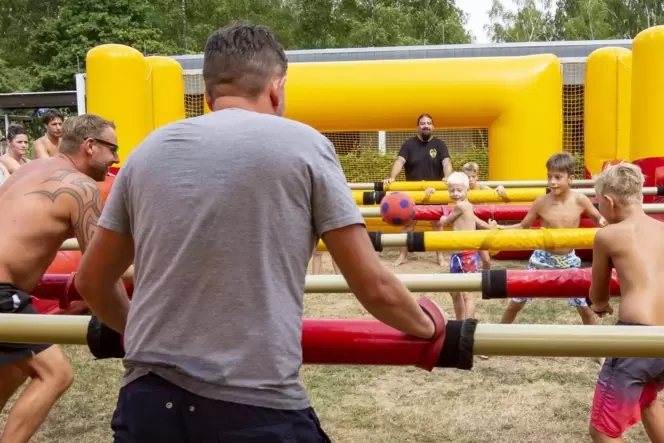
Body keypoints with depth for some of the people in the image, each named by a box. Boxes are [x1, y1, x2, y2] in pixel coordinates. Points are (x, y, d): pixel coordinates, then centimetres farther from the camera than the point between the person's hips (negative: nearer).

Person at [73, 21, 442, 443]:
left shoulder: (149, 150, 9)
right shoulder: (303, 144, -2)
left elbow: (90, 281, 17)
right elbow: (374, 287, -2)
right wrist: (425, 326, 18)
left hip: (149, 400, 3)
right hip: (258, 407, -3)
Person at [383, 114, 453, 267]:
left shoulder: (439, 144, 0)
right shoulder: (409, 144, 0)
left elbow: (446, 162, -14)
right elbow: (400, 161, -13)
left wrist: (447, 177, -35)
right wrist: (392, 177, -31)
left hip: (435, 192, 0)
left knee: (437, 223, 6)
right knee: (407, 223, 3)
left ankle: (440, 256, 16)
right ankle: (403, 255, 12)